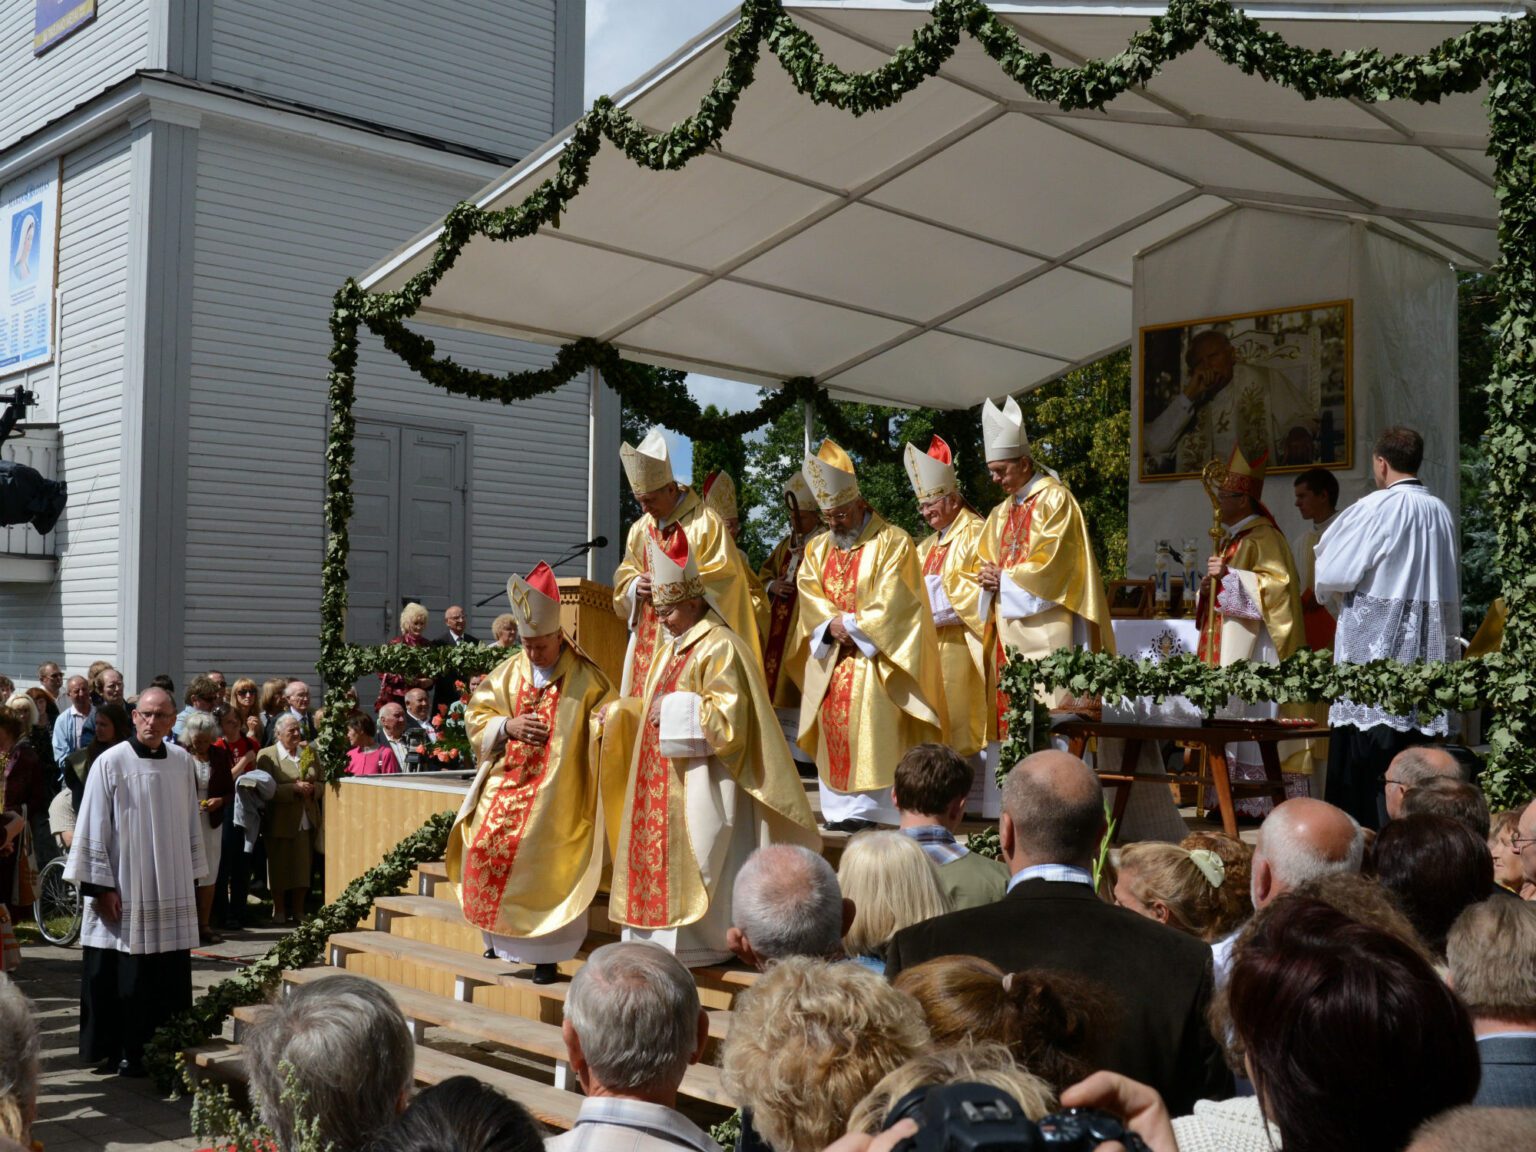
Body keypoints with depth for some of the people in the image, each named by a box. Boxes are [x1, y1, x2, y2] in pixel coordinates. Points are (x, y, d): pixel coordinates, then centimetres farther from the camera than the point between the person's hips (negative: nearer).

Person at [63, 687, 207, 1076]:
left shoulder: (183, 763, 4)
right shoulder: (111, 762, -8)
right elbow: (94, 828, -7)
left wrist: (193, 877, 11)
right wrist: (101, 886, -9)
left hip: (171, 891, 4)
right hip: (122, 890, -4)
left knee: (169, 978, 6)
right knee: (117, 979, 2)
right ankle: (117, 1051, 13)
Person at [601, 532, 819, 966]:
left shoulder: (720, 648, -13)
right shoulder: (672, 648, 16)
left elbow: (727, 718, -20)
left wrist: (673, 711, -17)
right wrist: (621, 714, 10)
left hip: (700, 785, -9)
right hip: (665, 779, 9)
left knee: (688, 862, -6)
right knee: (658, 854, 9)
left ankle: (691, 942, 2)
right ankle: (655, 938, 16)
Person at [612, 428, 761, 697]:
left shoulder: (705, 522, -7)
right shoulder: (640, 529, 12)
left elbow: (724, 574, -10)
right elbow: (624, 576, 15)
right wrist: (636, 586, -8)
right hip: (649, 639, 6)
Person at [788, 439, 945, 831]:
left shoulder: (893, 542, -3)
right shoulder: (817, 548, 15)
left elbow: (891, 601, -11)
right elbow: (809, 594, 4)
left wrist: (851, 625, -13)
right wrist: (832, 624, -13)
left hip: (874, 655, -5)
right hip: (830, 657, 5)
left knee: (871, 724, -13)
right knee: (833, 725, 1)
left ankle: (869, 806, -11)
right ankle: (838, 807, 5)